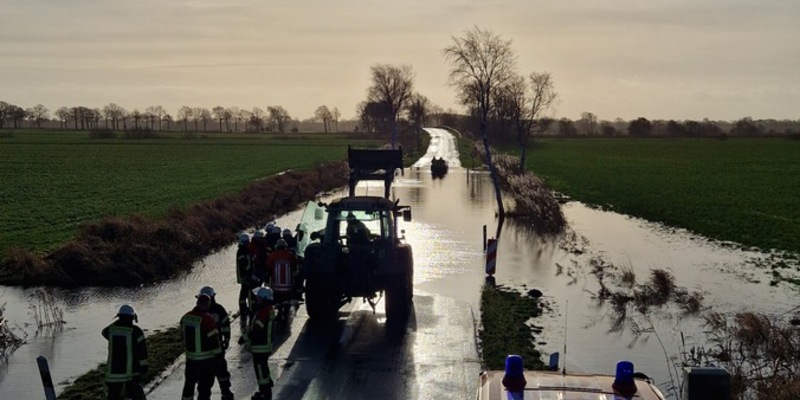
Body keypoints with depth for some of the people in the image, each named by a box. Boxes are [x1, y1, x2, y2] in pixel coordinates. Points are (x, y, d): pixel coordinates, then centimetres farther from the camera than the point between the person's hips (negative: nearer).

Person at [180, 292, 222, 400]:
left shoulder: (186, 317, 0)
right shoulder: (207, 319, -20)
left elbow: (183, 335, 12)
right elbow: (214, 338, -16)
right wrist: (218, 354, -5)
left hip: (190, 357, 6)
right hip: (206, 358, -6)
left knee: (190, 382, 21)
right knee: (205, 384, 1)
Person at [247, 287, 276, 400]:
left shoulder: (263, 312, -25)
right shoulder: (269, 309, 7)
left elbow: (256, 329, -25)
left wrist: (247, 337, -13)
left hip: (260, 347, -11)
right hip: (266, 344, 11)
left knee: (260, 369, 0)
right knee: (263, 367, 23)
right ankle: (267, 390, 36)